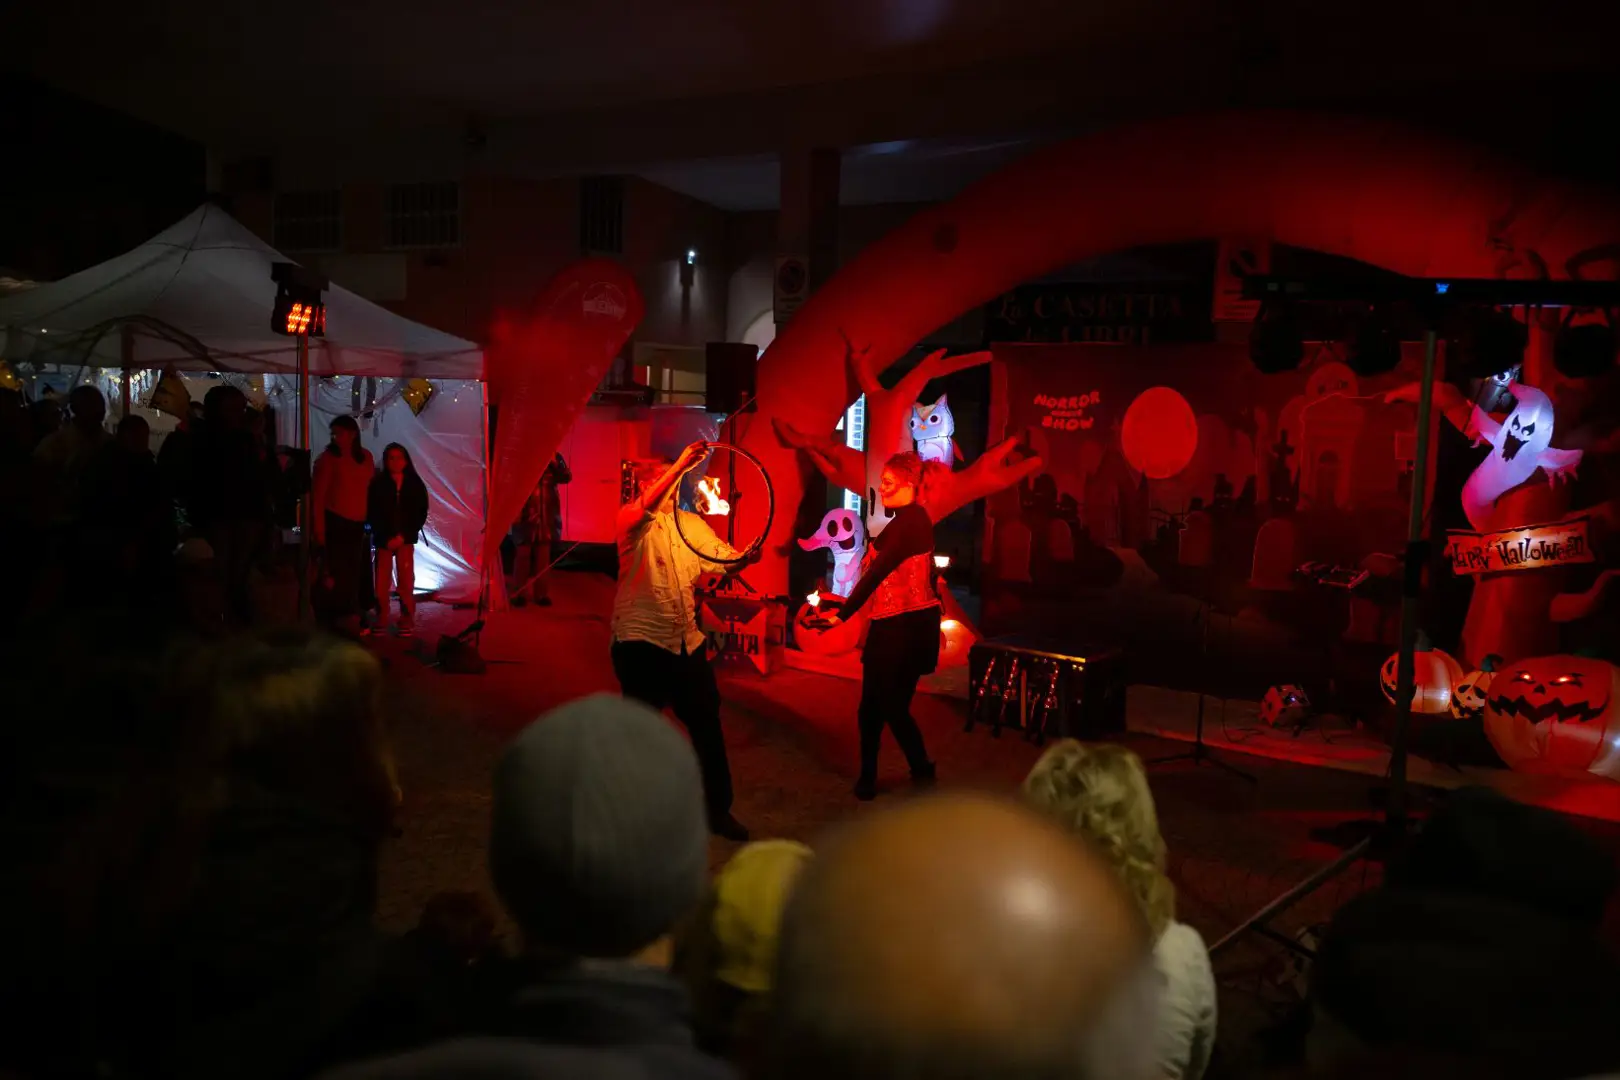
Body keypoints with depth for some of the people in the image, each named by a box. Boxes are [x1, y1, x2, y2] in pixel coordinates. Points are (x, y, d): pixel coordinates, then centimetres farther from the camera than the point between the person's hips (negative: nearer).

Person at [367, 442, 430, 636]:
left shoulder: (415, 484, 2)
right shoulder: (378, 484, 1)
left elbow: (421, 514, 1)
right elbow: (372, 514, 1)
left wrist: (402, 536, -7)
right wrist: (387, 538, -9)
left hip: (405, 538, 0)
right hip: (383, 539, 0)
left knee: (406, 581, -3)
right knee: (382, 581, -2)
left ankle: (407, 621, 2)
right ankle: (381, 620, 6)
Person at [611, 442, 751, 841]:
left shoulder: (693, 524, 11)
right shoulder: (632, 520, -6)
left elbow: (725, 560, 2)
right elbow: (646, 506, -30)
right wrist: (680, 465, -41)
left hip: (687, 641, 5)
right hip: (641, 642, -5)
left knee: (707, 723, 10)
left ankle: (717, 808, 24)